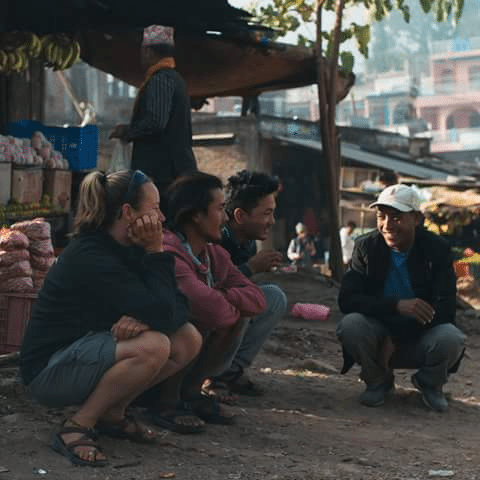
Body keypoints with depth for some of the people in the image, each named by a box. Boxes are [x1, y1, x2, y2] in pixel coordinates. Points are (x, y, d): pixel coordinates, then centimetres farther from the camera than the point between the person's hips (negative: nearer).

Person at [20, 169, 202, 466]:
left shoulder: (128, 249, 3)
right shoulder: (91, 258, -25)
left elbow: (178, 307, -3)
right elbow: (161, 314, -28)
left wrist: (144, 319, -24)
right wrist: (157, 251, -21)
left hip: (89, 351, 9)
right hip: (49, 369, -9)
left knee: (189, 341, -4)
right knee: (153, 347, -32)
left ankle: (112, 414, 6)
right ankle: (77, 427, -16)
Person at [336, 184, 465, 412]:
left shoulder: (437, 249, -8)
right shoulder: (366, 246, -6)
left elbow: (444, 308, -16)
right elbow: (347, 299, -16)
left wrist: (396, 336, -24)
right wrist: (396, 305, -31)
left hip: (420, 339, -1)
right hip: (380, 336, 1)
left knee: (451, 339, -32)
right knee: (350, 325, -30)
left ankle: (429, 384, 4)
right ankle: (378, 381, 1)